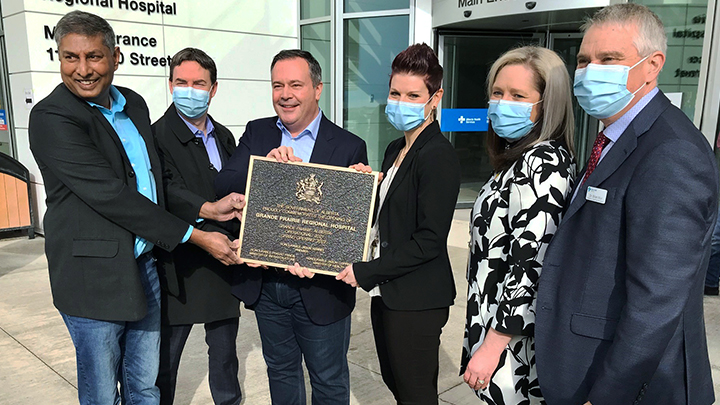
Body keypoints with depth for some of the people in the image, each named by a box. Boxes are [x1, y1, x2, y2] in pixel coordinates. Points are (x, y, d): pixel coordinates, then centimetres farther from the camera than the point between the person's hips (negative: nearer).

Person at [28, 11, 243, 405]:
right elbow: (111, 196, -23)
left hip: (145, 265, 6)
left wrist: (206, 208, -2)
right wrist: (196, 236, -21)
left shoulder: (134, 104, 7)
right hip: (95, 275, -6)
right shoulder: (50, 117, -16)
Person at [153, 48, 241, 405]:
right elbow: (173, 198, -23)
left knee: (224, 349, 22)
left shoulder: (224, 137, 10)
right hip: (179, 268, -6)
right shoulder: (158, 137, -13)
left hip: (223, 265, 6)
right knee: (165, 359, 11)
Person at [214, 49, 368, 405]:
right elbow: (222, 184, -7)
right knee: (280, 371, 25)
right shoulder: (256, 133, 4)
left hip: (319, 289, -3)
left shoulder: (349, 146, -9)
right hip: (265, 284, 4)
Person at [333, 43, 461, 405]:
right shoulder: (395, 149, 11)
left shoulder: (438, 156, -17)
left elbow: (429, 239, -21)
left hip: (416, 301, -8)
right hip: (387, 292, 9)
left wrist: (366, 272, -17)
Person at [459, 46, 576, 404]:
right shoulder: (523, 157, 9)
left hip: (516, 335, -9)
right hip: (498, 318, 9)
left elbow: (530, 267, -25)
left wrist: (492, 347, -20)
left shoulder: (542, 164, -21)